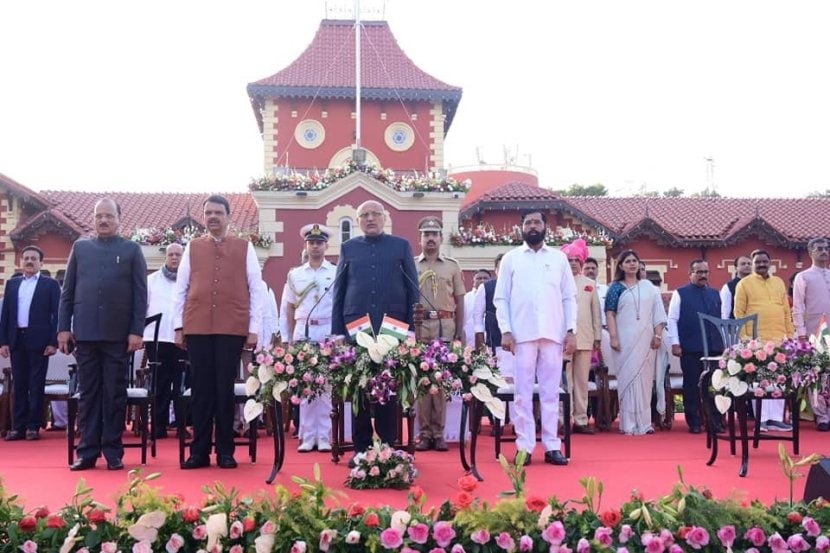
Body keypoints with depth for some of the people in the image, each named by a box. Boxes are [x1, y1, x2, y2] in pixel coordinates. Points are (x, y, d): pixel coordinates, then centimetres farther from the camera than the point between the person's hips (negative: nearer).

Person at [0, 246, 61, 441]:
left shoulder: (50, 284, 2)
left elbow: (56, 314, -3)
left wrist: (53, 342, -10)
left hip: (38, 340, -4)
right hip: (16, 339, 4)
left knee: (36, 385, 0)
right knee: (18, 385, 6)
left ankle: (33, 426, 5)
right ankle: (18, 426, 9)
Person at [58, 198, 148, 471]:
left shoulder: (132, 249, 6)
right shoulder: (80, 247, 12)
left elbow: (140, 294, 1)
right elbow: (67, 291, 11)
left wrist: (136, 331, -6)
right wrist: (63, 327, 3)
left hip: (118, 334, -2)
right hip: (85, 332, 2)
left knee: (115, 393, 3)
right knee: (88, 392, 5)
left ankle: (113, 451, 10)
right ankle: (88, 450, 11)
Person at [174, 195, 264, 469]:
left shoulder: (244, 247, 6)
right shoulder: (192, 247, 11)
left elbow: (256, 289, 3)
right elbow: (181, 289, 10)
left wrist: (254, 329, -3)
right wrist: (178, 326, 4)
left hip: (232, 329, -1)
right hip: (197, 329, 2)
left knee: (225, 389, 3)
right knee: (201, 389, 5)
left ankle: (225, 451, 12)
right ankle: (199, 450, 11)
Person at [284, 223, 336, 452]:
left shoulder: (336, 273, 4)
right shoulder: (295, 274, 11)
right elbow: (290, 308, 13)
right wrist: (290, 338, 8)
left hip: (328, 331, -2)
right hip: (303, 331, 2)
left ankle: (324, 437, 7)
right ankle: (307, 436, 10)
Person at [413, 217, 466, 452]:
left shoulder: (452, 266, 10)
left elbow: (459, 301, 10)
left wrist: (459, 332, 3)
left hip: (445, 327, 0)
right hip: (418, 327, 0)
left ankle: (438, 432, 7)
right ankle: (424, 432, 6)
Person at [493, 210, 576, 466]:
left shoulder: (559, 258, 11)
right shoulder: (511, 258, 8)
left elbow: (569, 297, 9)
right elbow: (501, 298, 5)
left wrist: (571, 331, 0)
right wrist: (505, 331, -6)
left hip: (553, 334, 1)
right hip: (522, 334, -1)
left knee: (551, 391, 3)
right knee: (523, 392, 0)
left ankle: (552, 446, 8)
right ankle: (524, 447, 5)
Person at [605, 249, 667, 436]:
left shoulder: (648, 287, 10)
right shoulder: (616, 287, 3)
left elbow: (657, 313, 9)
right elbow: (610, 314, -2)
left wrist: (658, 335, 0)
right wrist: (613, 338, -11)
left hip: (645, 338, 3)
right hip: (625, 339, -2)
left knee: (644, 378, 4)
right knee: (628, 377, -3)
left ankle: (644, 422, 11)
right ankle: (629, 424, 0)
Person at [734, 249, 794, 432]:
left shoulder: (779, 283, 17)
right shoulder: (744, 283, 3)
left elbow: (786, 311, 18)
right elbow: (739, 312, -1)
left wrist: (790, 334, 11)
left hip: (779, 338, 5)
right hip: (756, 340, -4)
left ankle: (776, 418, 11)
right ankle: (761, 419, 2)